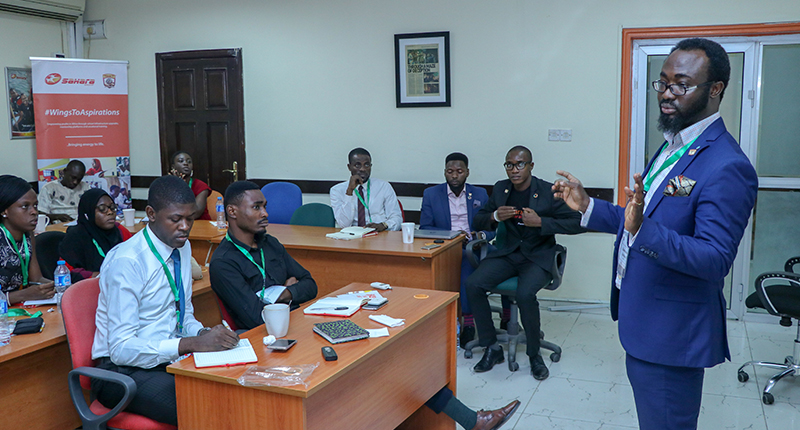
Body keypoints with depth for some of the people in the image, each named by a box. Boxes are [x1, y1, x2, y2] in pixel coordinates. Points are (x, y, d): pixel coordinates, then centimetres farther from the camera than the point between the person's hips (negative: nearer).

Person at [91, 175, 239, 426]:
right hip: (124, 370, -7)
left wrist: (204, 334, -7)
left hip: (171, 359, 7)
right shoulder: (126, 262, -18)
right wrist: (193, 343, -29)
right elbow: (121, 349, -21)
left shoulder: (183, 247, 6)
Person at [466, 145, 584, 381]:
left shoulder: (548, 192, -6)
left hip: (538, 257, -4)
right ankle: (492, 348, -5)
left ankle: (534, 355, -8)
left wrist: (540, 222, -20)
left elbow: (577, 223, -10)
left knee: (525, 293, -34)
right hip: (507, 253, 5)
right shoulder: (500, 189, 9)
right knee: (473, 284, -21)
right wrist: (494, 217, -11)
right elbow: (478, 221, 13)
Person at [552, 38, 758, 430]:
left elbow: (715, 260, -28)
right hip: (640, 324, 10)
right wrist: (588, 207, 7)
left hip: (671, 336, -10)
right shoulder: (673, 147, 9)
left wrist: (643, 230, -41)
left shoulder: (726, 167, -23)